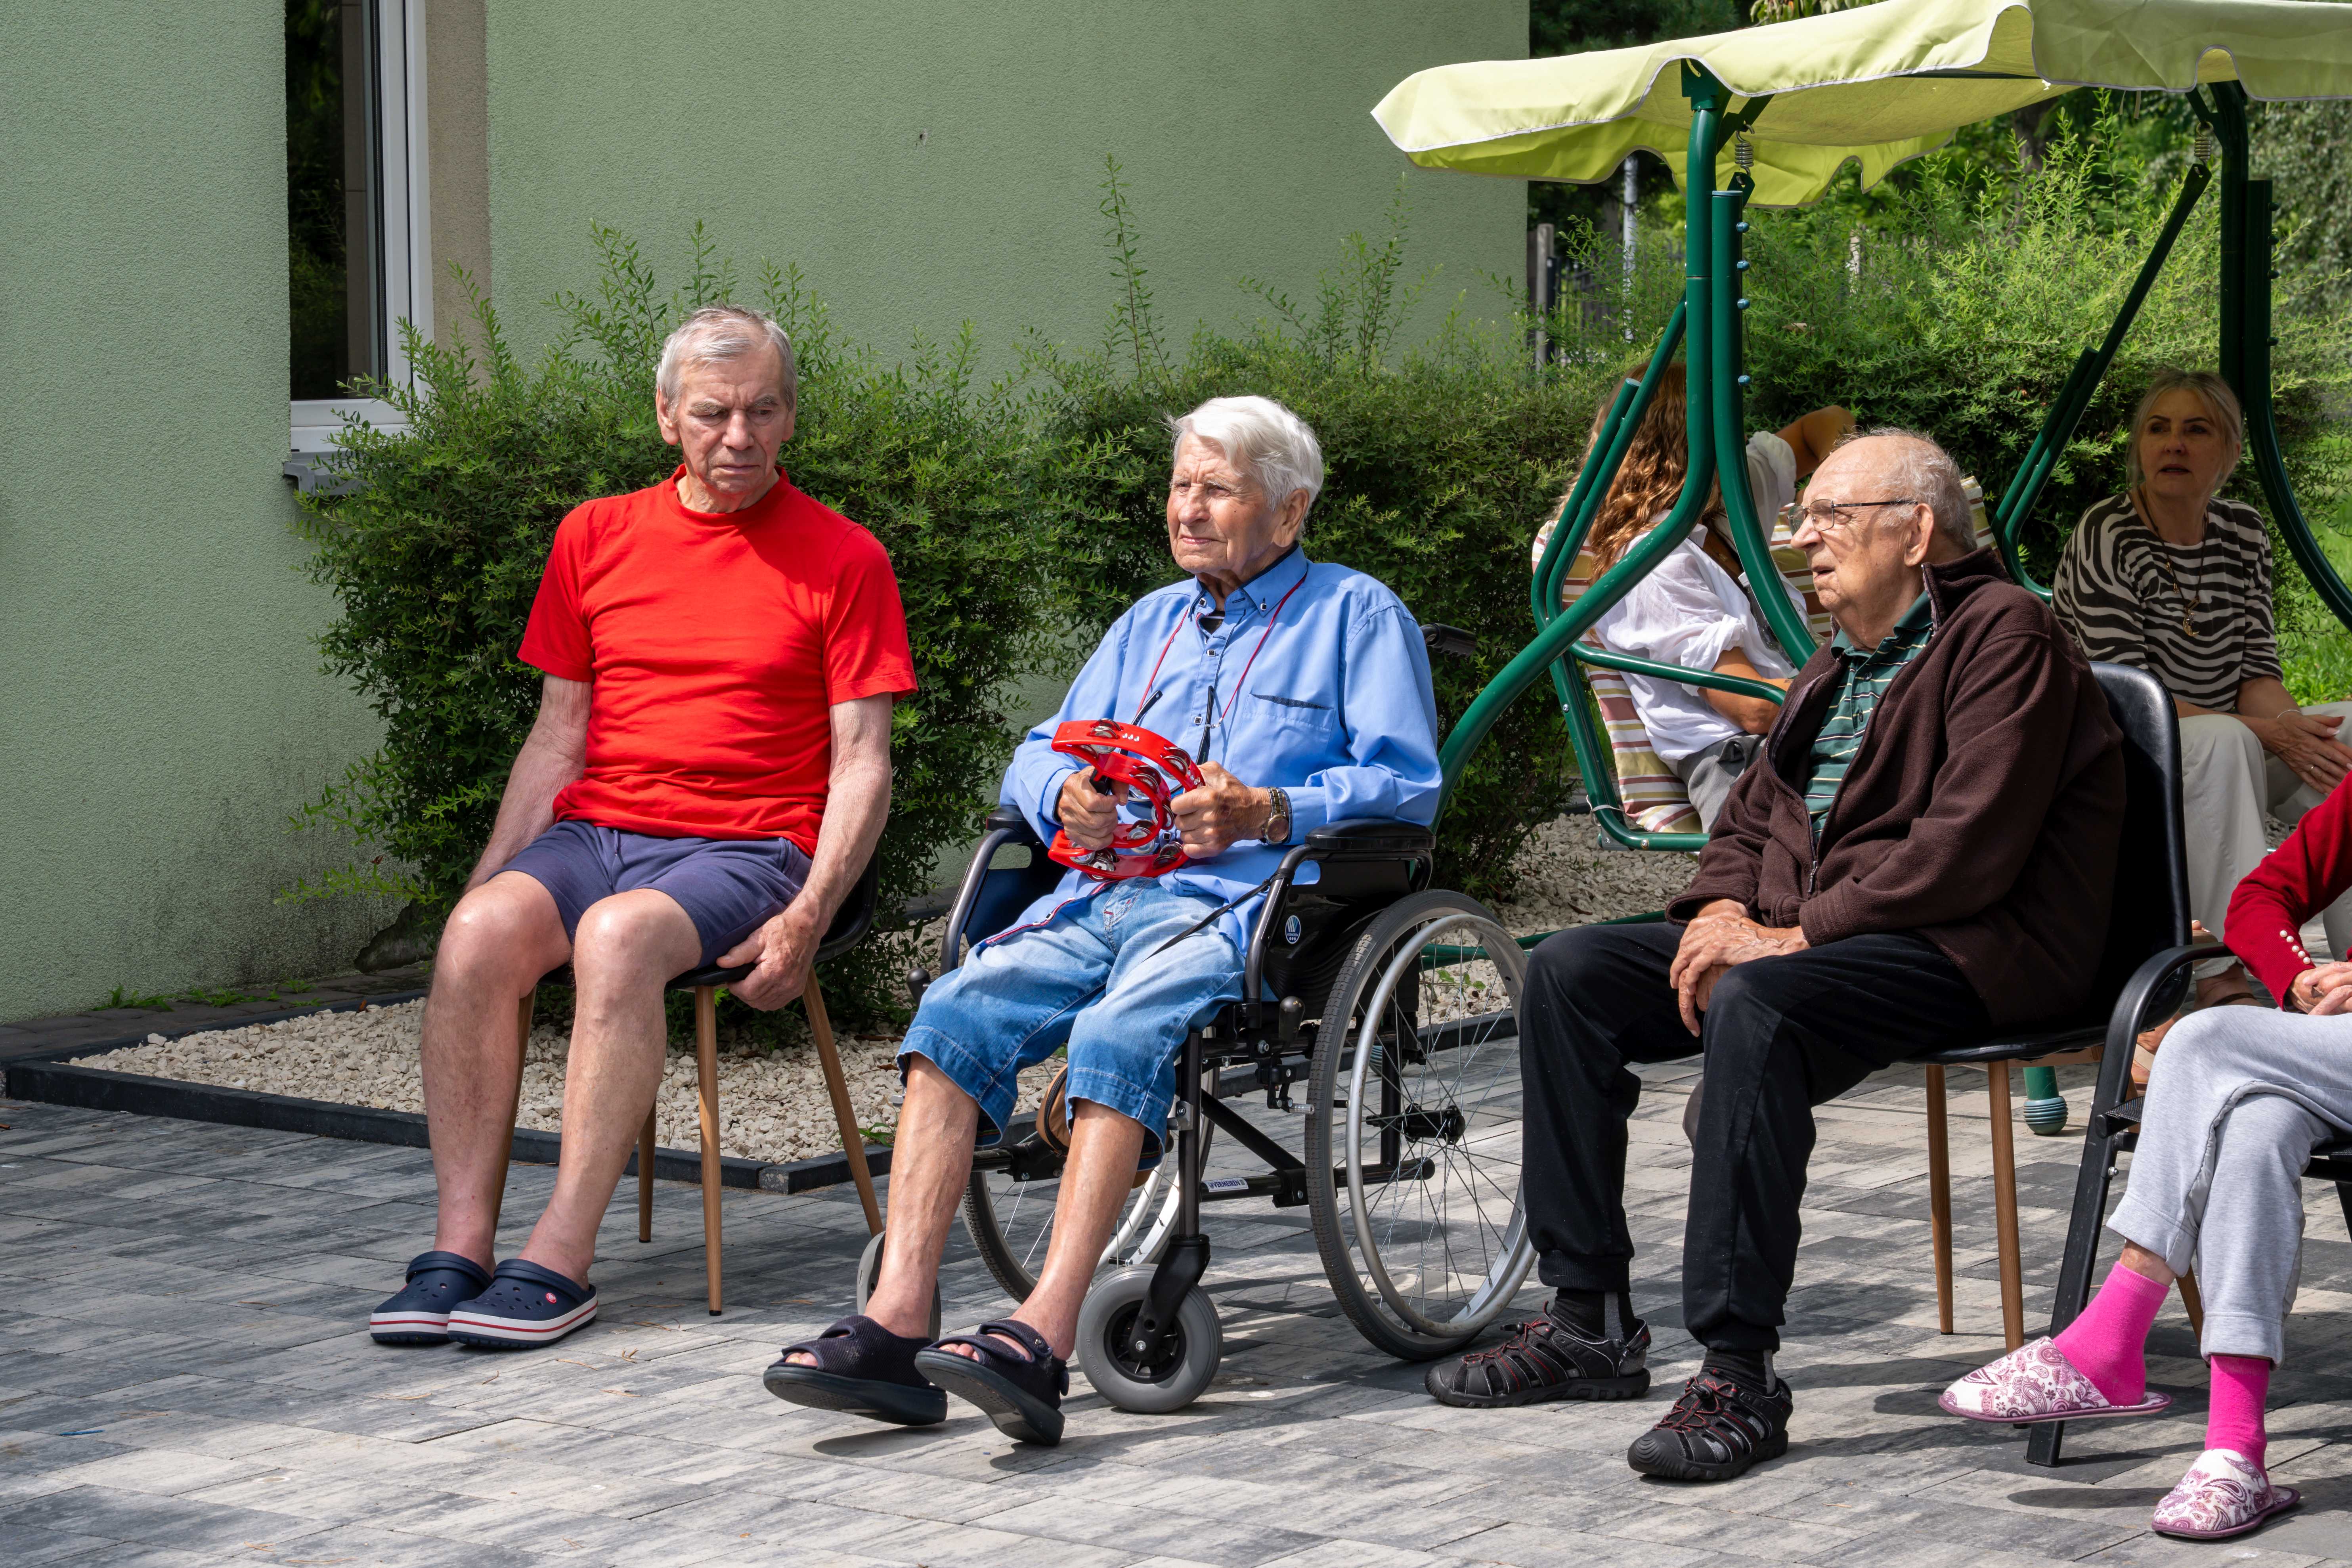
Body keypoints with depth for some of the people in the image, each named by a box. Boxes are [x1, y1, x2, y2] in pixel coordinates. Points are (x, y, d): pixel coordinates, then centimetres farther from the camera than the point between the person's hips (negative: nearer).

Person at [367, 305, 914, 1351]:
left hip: (744, 848, -4)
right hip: (594, 830, 4)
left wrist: (807, 917, -14)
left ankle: (560, 1260, -33)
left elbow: (863, 763, 0)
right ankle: (460, 1246, -27)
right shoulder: (597, 538, 15)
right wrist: (491, 872, 4)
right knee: (481, 929, -28)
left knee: (618, 934, -35)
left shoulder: (843, 559, 3)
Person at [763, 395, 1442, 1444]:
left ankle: (1042, 1339, -45)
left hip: (1243, 898, -5)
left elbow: (1405, 784, 0)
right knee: (956, 1008, -23)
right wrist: (1067, 795, -1)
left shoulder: (1355, 614, 12)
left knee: (1119, 1031, -35)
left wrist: (1266, 813, -15)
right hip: (1102, 895, 6)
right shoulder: (1149, 623, 30)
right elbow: (1037, 757, 24)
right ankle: (896, 1324, -31)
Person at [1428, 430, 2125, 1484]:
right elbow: (1754, 812, 22)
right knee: (1571, 972, -3)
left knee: (1754, 1006, -37)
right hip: (1794, 932, 10)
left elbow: (1969, 849, -20)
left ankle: (1737, 1375, -35)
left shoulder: (2006, 636, -9)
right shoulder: (1838, 664, 21)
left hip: (1968, 950, -9)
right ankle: (1587, 1323, -1)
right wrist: (1725, 910, -1)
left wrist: (1793, 936, -21)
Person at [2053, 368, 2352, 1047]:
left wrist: (2295, 730, -21)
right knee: (2224, 743, -36)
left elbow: (2256, 672, 3)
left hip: (2223, 749, 6)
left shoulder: (2243, 532, 6)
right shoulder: (2105, 538, -14)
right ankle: (2227, 977, -38)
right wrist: (2268, 733, -25)